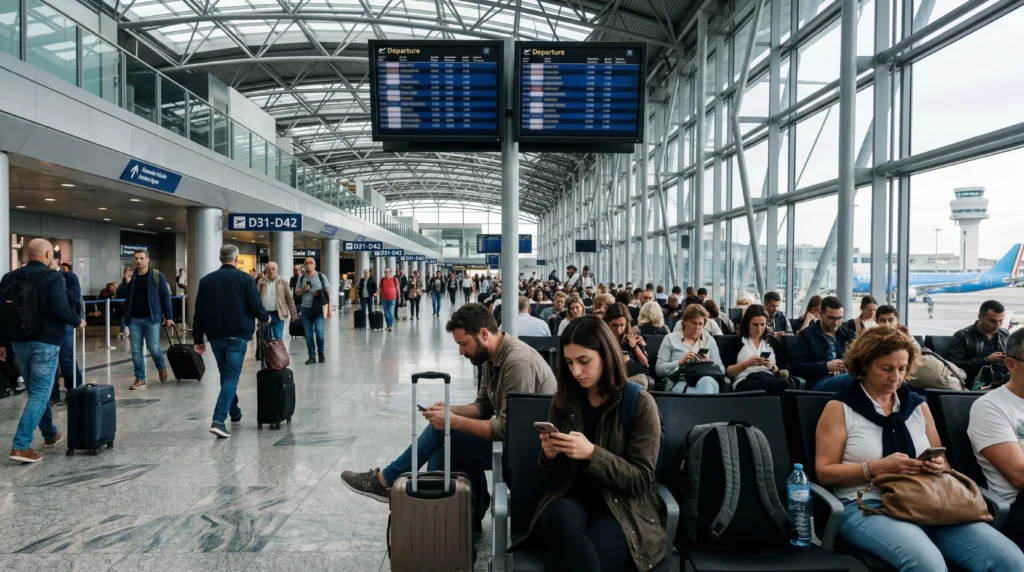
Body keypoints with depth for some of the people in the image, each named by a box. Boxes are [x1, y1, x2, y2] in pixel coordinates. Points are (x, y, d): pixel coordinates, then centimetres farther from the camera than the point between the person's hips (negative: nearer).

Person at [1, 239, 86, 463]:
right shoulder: (53, 277, -10)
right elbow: (60, 309, -21)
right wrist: (77, 321, -2)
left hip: (19, 342, 7)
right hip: (45, 342, -7)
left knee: (36, 391, 19)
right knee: (40, 394, -4)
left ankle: (50, 434, 32)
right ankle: (20, 446, -11)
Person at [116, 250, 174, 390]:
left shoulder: (157, 276, -2)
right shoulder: (131, 276, 9)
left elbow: (165, 297, -2)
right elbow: (120, 295, 6)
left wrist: (169, 317, -7)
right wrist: (126, 282, -11)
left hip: (152, 318, -4)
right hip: (134, 319, 4)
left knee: (153, 347, -4)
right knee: (136, 350, 4)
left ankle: (161, 368, 25)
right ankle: (140, 379, 12)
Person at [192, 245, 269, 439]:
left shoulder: (206, 280, 8)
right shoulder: (245, 278, -4)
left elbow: (199, 312, 7)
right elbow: (255, 305, -7)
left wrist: (198, 339, 11)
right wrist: (265, 318, 14)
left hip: (215, 336, 5)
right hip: (237, 335, -4)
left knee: (225, 375, 19)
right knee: (231, 377, -5)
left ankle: (235, 414, 31)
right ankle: (218, 421, -17)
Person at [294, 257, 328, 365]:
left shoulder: (321, 277, 2)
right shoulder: (301, 277, 10)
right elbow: (296, 292, 14)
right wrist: (303, 289, -8)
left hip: (318, 308, -3)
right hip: (305, 309, 3)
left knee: (319, 331, -10)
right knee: (308, 334, 4)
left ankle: (321, 352, 12)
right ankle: (312, 356, 11)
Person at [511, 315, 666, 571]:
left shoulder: (640, 403, -5)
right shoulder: (563, 402, 7)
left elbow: (641, 480, -9)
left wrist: (592, 454, -24)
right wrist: (549, 455, -12)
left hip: (624, 508, -3)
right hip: (571, 498, 3)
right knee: (560, 517, -35)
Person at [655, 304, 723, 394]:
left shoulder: (709, 340, 21)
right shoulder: (670, 339, 12)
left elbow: (722, 370, 15)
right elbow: (659, 369, 3)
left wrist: (709, 363, -7)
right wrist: (681, 361, -10)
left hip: (706, 381, 3)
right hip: (680, 382, -3)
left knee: (706, 381, -39)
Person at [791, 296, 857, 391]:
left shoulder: (849, 335, 22)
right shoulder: (806, 335, 9)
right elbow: (797, 367, -1)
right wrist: (826, 367, -13)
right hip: (819, 382, -4)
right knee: (856, 377, -37)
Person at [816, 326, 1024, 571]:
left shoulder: (917, 405, 18)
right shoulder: (840, 408, 3)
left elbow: (943, 464, 23)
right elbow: (824, 472, -2)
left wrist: (938, 466, -2)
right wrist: (876, 468, -15)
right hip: (868, 507, -5)